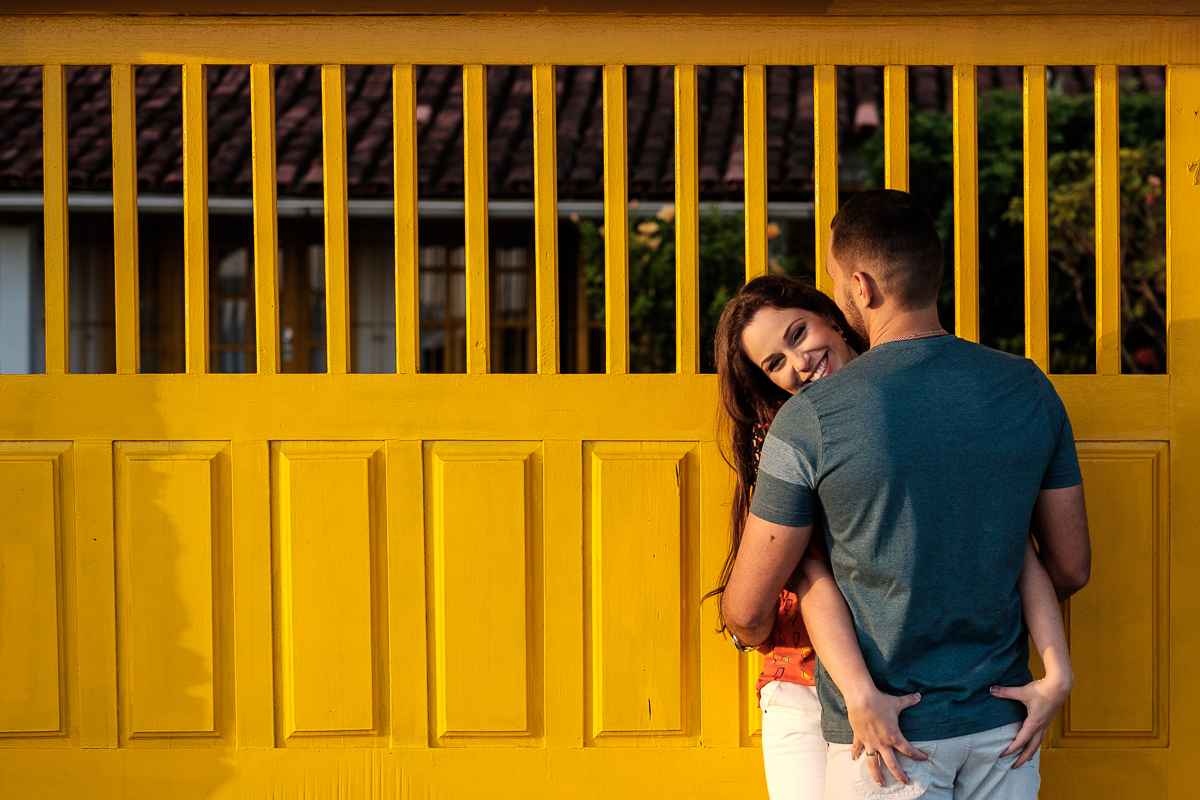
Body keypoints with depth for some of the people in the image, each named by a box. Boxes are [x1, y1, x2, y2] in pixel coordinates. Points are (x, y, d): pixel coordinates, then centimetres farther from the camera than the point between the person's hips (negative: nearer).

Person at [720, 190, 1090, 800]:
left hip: (885, 732, -4)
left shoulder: (810, 418, -14)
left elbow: (748, 613, -7)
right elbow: (1070, 568, 6)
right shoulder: (1029, 389, -2)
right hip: (1004, 721, 4)